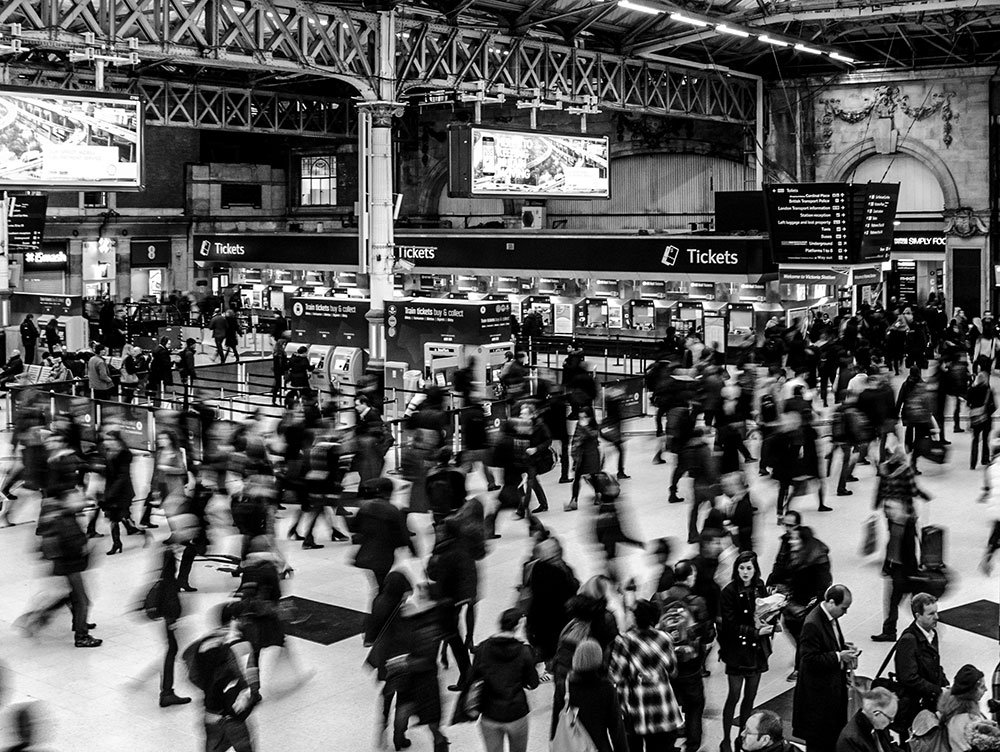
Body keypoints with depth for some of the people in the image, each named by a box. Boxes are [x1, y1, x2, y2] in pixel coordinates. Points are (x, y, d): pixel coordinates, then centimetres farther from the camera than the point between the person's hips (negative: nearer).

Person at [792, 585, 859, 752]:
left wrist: (845, 649, 0)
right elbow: (809, 659, -26)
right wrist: (838, 656, -23)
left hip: (833, 685, 9)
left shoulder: (831, 617, 3)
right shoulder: (812, 625, -26)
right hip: (818, 691, -9)